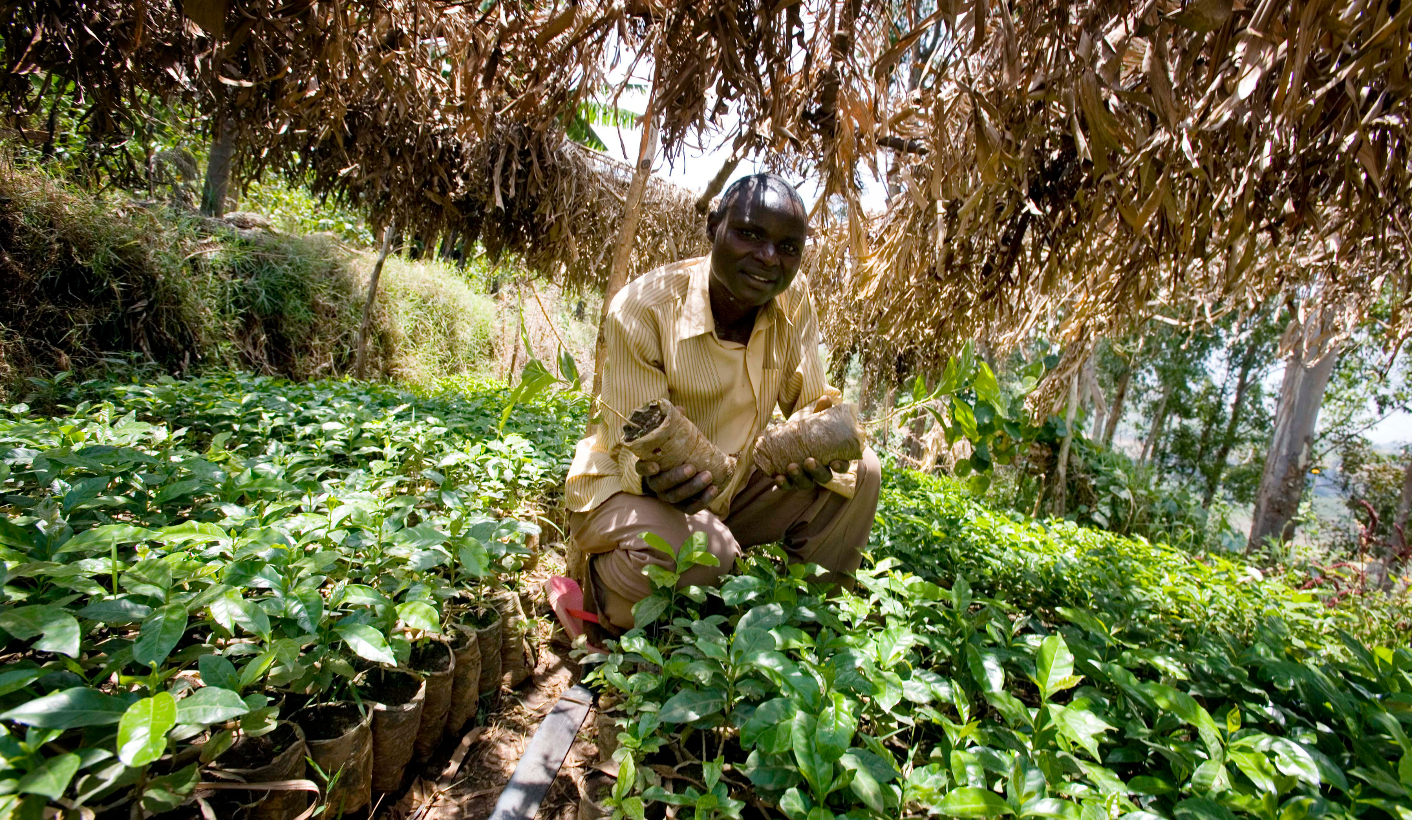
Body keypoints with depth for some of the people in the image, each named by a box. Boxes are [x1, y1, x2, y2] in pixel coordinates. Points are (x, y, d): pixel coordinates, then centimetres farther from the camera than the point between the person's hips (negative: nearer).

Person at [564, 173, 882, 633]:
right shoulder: (643, 309, -22)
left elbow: (812, 407, -4)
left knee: (860, 471, -10)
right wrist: (657, 478, -46)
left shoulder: (793, 301, -7)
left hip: (732, 489, 5)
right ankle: (602, 579, -1)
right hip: (629, 490, -5)